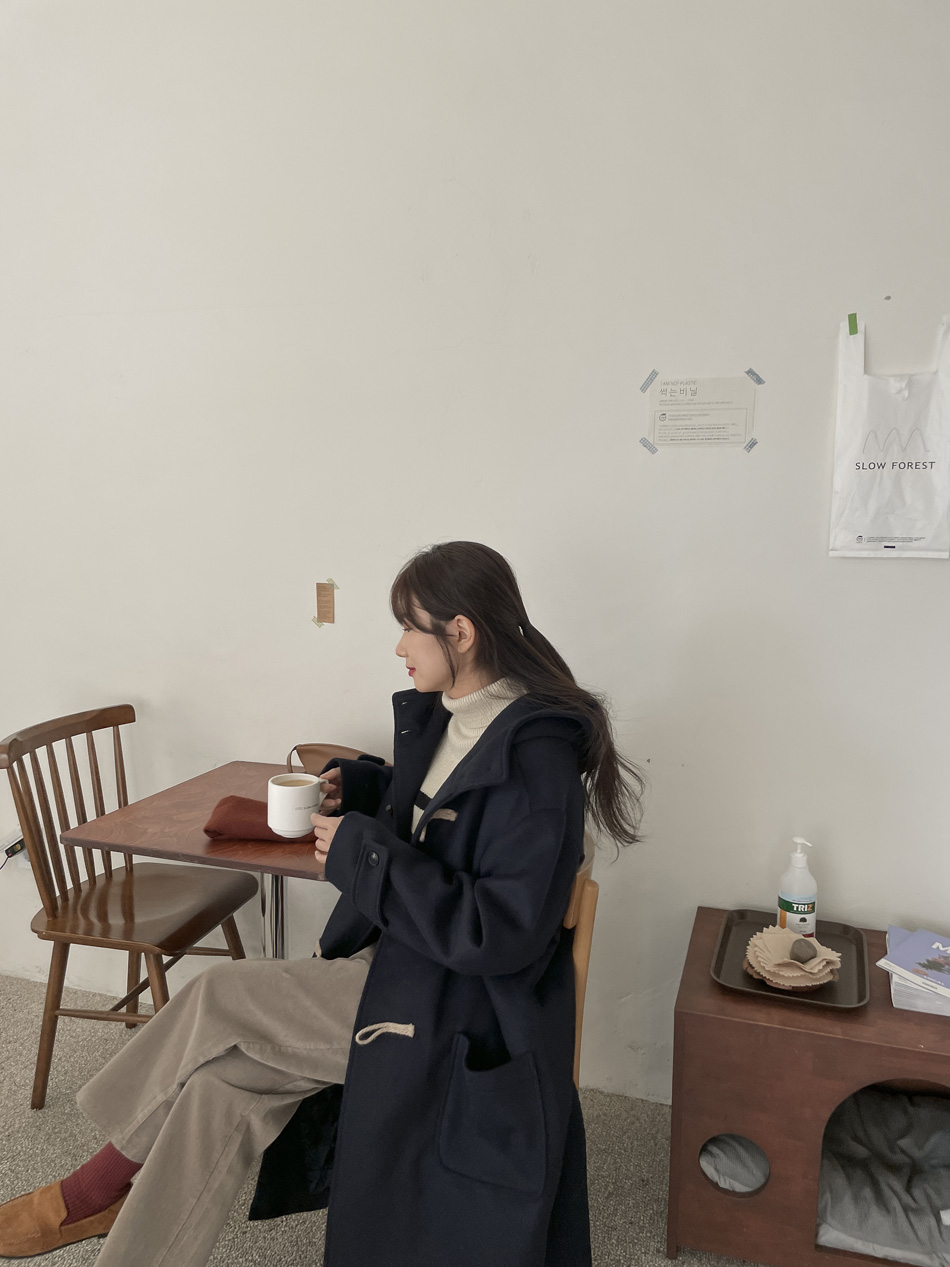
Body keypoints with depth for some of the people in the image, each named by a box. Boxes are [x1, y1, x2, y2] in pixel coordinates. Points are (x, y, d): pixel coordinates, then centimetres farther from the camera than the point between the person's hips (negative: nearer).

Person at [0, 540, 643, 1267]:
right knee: (223, 1081, -4)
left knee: (215, 1001, -7)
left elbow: (503, 933, -26)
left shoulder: (535, 756, -23)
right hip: (399, 961, 8)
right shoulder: (441, 716, 5)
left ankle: (103, 1186, 19)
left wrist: (363, 853, -22)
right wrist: (356, 784, 6)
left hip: (454, 1015, -8)